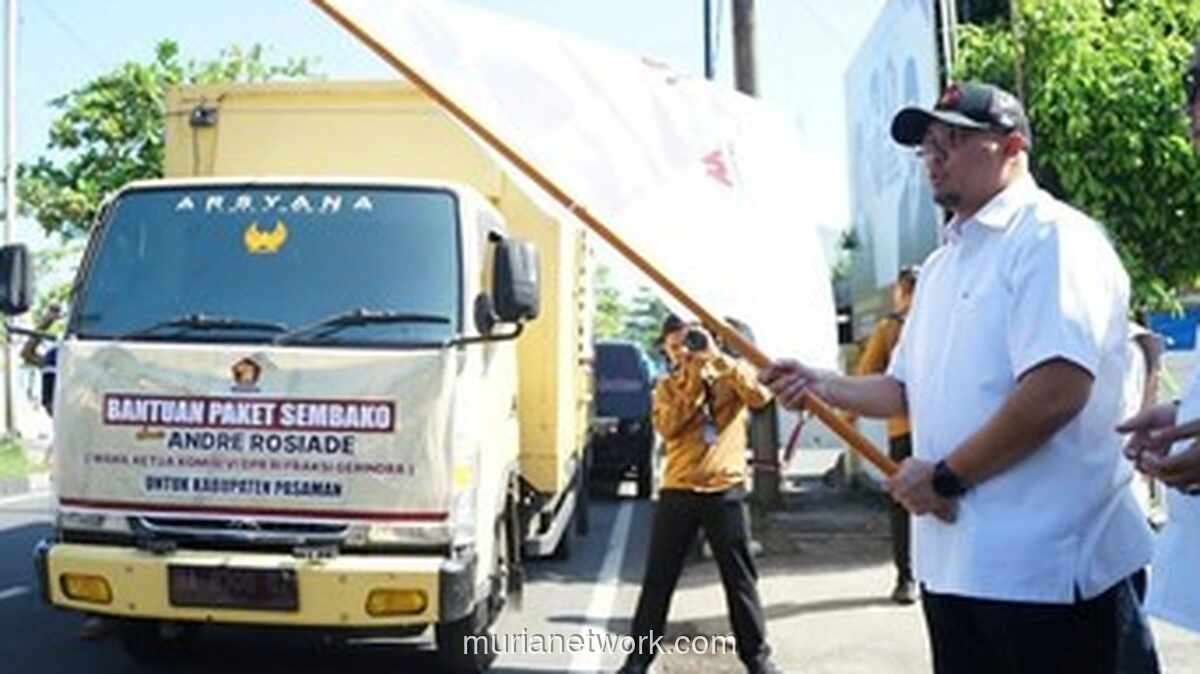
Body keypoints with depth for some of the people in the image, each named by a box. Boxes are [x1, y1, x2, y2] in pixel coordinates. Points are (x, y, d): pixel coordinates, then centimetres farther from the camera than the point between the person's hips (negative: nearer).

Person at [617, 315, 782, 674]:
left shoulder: (732, 374, 6)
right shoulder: (667, 387, 10)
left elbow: (759, 396, -16)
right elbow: (667, 427, -8)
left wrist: (716, 357, -19)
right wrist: (692, 381, -12)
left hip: (726, 490, -1)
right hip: (677, 491, 2)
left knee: (740, 577, 4)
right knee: (658, 578, 4)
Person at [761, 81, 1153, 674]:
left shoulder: (1053, 237, -11)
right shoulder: (940, 263, 18)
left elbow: (1056, 392, -24)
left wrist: (945, 477, -15)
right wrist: (822, 386, 7)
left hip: (1044, 566, -8)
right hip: (954, 560, 9)